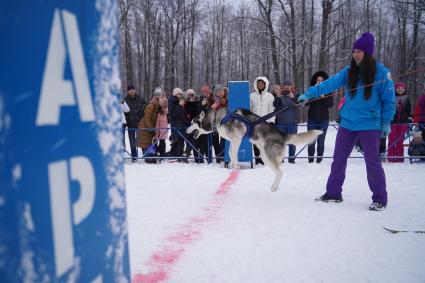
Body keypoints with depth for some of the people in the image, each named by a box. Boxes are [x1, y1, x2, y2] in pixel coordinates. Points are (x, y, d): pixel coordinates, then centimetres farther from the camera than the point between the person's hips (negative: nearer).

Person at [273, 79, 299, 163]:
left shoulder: (295, 94, 4)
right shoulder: (279, 94, 4)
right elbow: (275, 105, -7)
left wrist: (293, 98, -30)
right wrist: (278, 97, -26)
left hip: (292, 121, 0)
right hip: (281, 122, 0)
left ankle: (291, 158, 10)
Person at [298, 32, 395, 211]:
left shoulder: (382, 73, -7)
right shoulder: (349, 72, 3)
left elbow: (389, 100, -2)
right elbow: (330, 83, -4)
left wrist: (386, 122, -5)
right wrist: (309, 94, -15)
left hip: (369, 125, -4)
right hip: (347, 124, 5)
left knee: (372, 161, -2)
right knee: (339, 159, 9)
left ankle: (380, 198, 13)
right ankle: (333, 193, 22)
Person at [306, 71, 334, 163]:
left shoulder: (328, 91, 5)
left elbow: (330, 104, -5)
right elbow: (306, 102, -7)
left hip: (323, 120, 0)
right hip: (312, 119, 0)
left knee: (321, 141, 1)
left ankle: (319, 160, 7)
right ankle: (310, 160, 5)